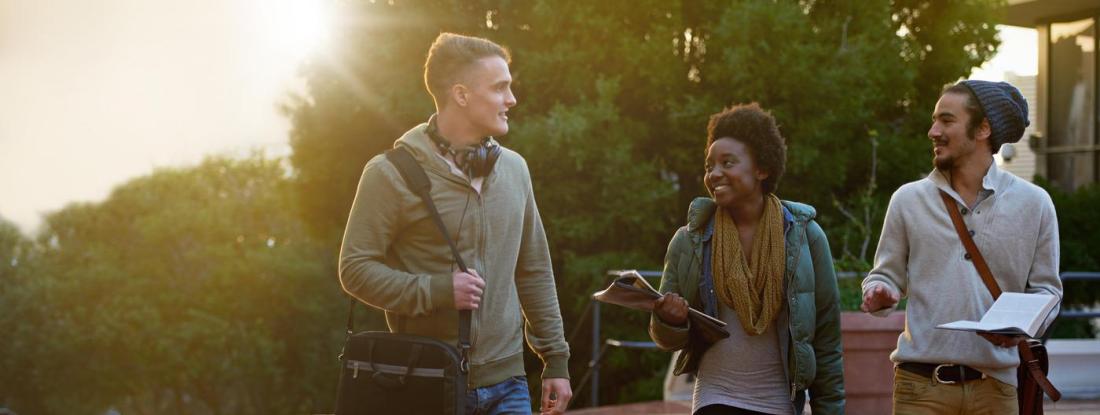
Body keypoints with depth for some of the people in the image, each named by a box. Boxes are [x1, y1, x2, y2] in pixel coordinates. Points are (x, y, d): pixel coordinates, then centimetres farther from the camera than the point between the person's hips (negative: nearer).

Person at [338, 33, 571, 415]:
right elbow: (356, 268, -8)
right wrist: (437, 291, -19)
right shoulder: (393, 174, -7)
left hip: (506, 383, 5)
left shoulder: (514, 169, 11)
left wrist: (556, 358, 12)